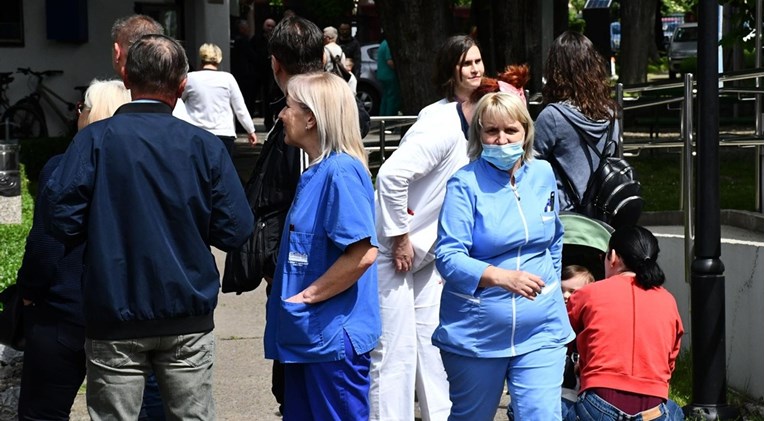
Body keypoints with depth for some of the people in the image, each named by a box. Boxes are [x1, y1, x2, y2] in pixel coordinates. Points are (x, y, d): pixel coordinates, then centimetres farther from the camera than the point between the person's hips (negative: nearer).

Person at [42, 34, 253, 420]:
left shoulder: (94, 140, -9)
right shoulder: (204, 145, -5)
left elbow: (60, 220, -13)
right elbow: (235, 231, -6)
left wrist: (108, 226, 7)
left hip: (114, 319, -1)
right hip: (188, 320, 1)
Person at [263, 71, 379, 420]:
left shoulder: (341, 171, -18)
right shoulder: (315, 172, 13)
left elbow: (363, 253, -26)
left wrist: (309, 295, -18)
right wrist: (288, 292, 10)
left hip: (333, 337, -10)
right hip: (307, 335, 10)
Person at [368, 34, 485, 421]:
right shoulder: (442, 124, -22)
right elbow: (391, 175, -29)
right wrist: (400, 239, -21)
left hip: (425, 253, 9)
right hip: (393, 249, -9)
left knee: (434, 345, 14)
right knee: (396, 353, -5)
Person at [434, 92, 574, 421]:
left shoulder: (543, 174, 5)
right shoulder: (465, 183, -10)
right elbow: (448, 256, -19)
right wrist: (502, 277, -32)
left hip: (540, 330, 3)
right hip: (476, 330, -3)